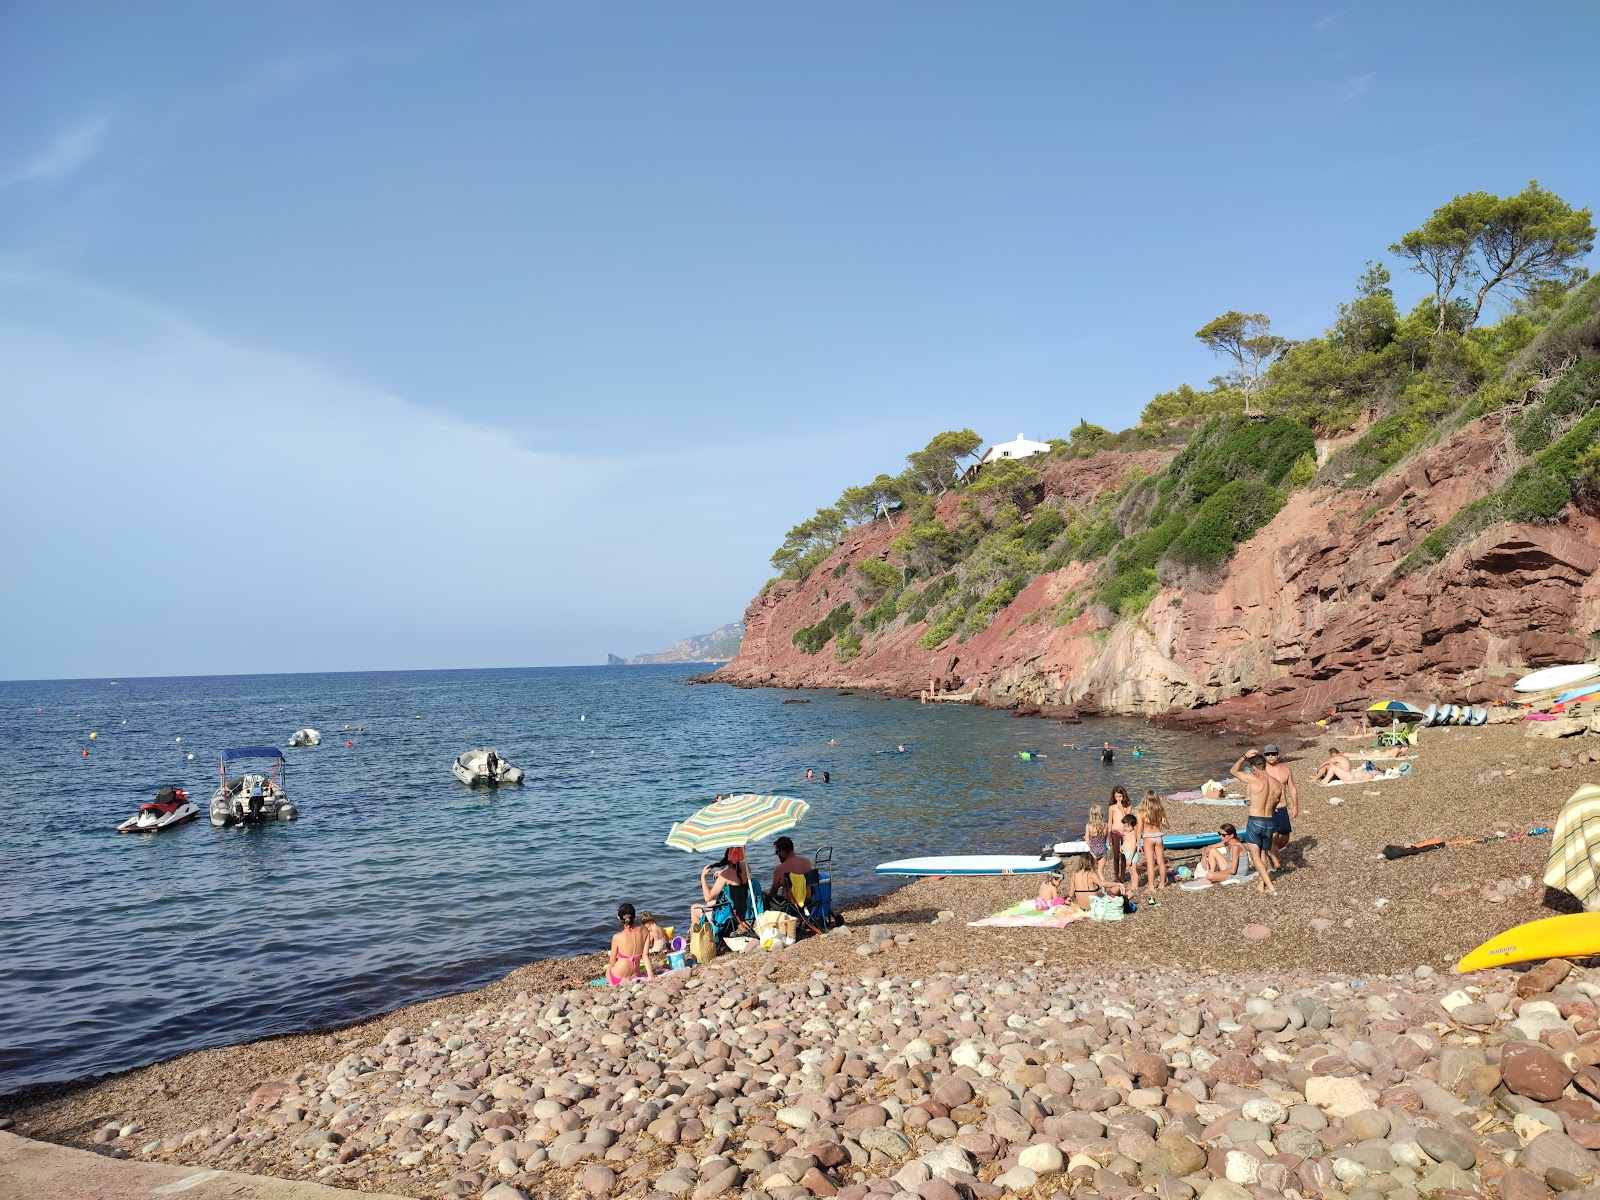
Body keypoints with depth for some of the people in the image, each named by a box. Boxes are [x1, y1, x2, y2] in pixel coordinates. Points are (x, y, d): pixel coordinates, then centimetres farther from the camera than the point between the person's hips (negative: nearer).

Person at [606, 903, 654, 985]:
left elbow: (612, 962, -5)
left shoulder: (617, 937, -17)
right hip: (635, 977, 2)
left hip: (617, 979, -2)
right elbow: (645, 955, -9)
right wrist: (651, 976, -7)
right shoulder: (643, 931, -9)